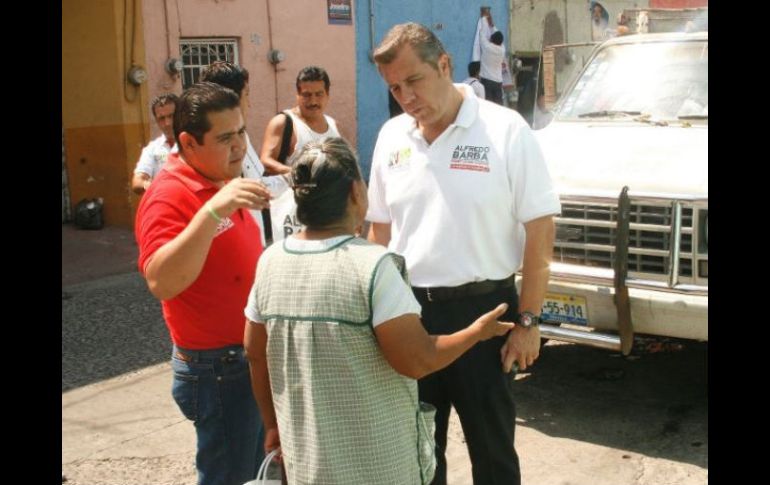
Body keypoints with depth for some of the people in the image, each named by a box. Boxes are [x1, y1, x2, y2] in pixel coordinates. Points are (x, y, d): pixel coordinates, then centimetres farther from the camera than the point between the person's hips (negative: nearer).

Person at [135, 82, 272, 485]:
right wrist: (211, 211, -44)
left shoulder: (222, 184, 9)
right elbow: (161, 282, -38)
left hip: (251, 358, 9)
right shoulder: (170, 194, -21)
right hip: (219, 369, -9)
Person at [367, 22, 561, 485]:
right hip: (408, 310, 4)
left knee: (492, 446, 11)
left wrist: (527, 320, -11)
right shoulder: (391, 136, 4)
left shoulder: (505, 130, -11)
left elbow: (540, 230, -10)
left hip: (482, 308, -4)